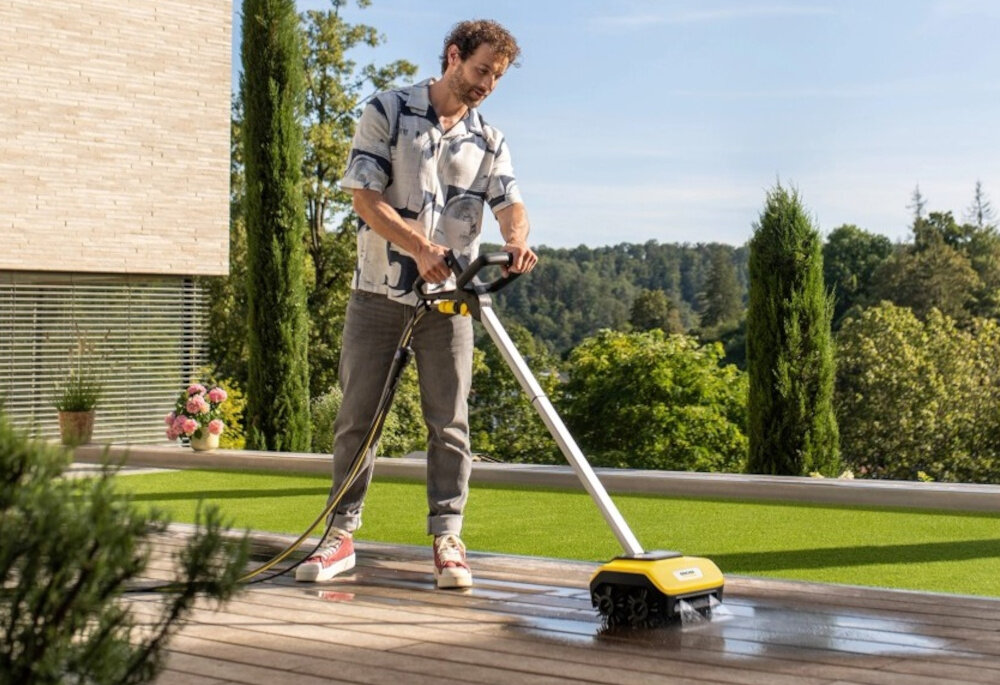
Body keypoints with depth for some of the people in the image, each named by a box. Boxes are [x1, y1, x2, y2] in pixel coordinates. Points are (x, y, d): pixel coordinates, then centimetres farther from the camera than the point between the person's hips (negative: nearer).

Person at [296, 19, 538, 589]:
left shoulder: (490, 141, 10)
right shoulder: (388, 113, 0)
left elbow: (510, 203, -4)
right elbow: (365, 198, -9)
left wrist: (517, 238, -28)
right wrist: (420, 247, -22)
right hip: (379, 291, -2)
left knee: (450, 423, 2)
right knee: (358, 416, 3)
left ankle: (448, 539, 9)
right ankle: (342, 534, 11)